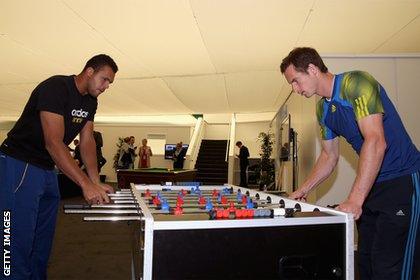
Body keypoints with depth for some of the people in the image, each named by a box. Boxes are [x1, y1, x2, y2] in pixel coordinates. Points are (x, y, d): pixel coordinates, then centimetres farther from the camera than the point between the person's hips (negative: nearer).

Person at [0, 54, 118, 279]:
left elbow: (87, 141, 3)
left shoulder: (90, 101, 6)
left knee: (43, 242, 15)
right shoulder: (56, 88, -21)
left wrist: (96, 183, -7)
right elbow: (53, 143, -28)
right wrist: (86, 184, -31)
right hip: (19, 167, -9)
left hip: (47, 170, 9)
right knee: (18, 242, -5)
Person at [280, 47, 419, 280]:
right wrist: (303, 190, 13)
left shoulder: (356, 83, -17)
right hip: (372, 185, 8)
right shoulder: (323, 109, 9)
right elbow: (329, 156, 18)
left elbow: (376, 142, -27)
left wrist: (354, 200, -30)